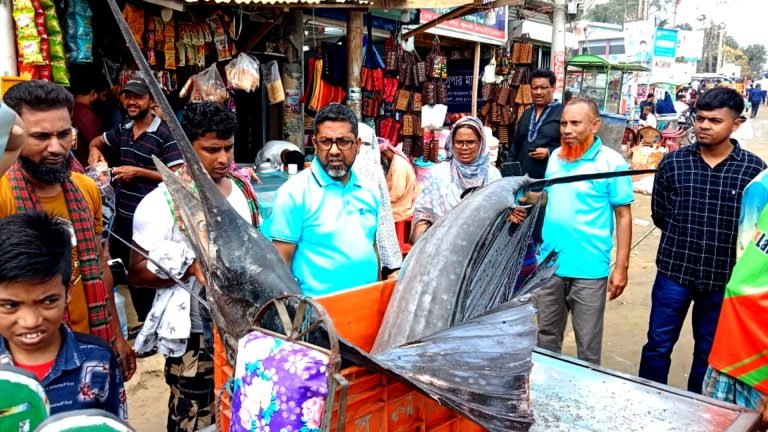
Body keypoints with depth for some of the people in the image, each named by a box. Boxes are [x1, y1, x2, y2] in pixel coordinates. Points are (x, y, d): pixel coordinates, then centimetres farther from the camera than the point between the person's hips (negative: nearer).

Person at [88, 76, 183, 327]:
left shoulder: (165, 134, -13)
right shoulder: (123, 130, 8)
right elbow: (97, 142, 28)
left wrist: (138, 172, -17)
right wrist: (95, 152, 6)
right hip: (123, 214, 8)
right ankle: (143, 322, 33)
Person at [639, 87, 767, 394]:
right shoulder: (673, 163, -2)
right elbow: (659, 216, 3)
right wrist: (685, 240, 0)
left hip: (723, 278, 0)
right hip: (674, 271, 0)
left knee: (709, 351, 16)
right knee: (658, 344, 10)